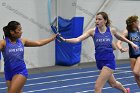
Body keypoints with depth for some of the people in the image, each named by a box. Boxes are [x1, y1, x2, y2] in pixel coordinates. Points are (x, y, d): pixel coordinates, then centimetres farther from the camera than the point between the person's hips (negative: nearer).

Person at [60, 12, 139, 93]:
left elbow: (120, 37, 19)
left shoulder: (111, 30, -4)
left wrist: (131, 43, 22)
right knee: (113, 83, 26)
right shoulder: (93, 31, -5)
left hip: (109, 61, -3)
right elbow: (78, 39, -15)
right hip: (100, 62, 3)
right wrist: (65, 40, -29)